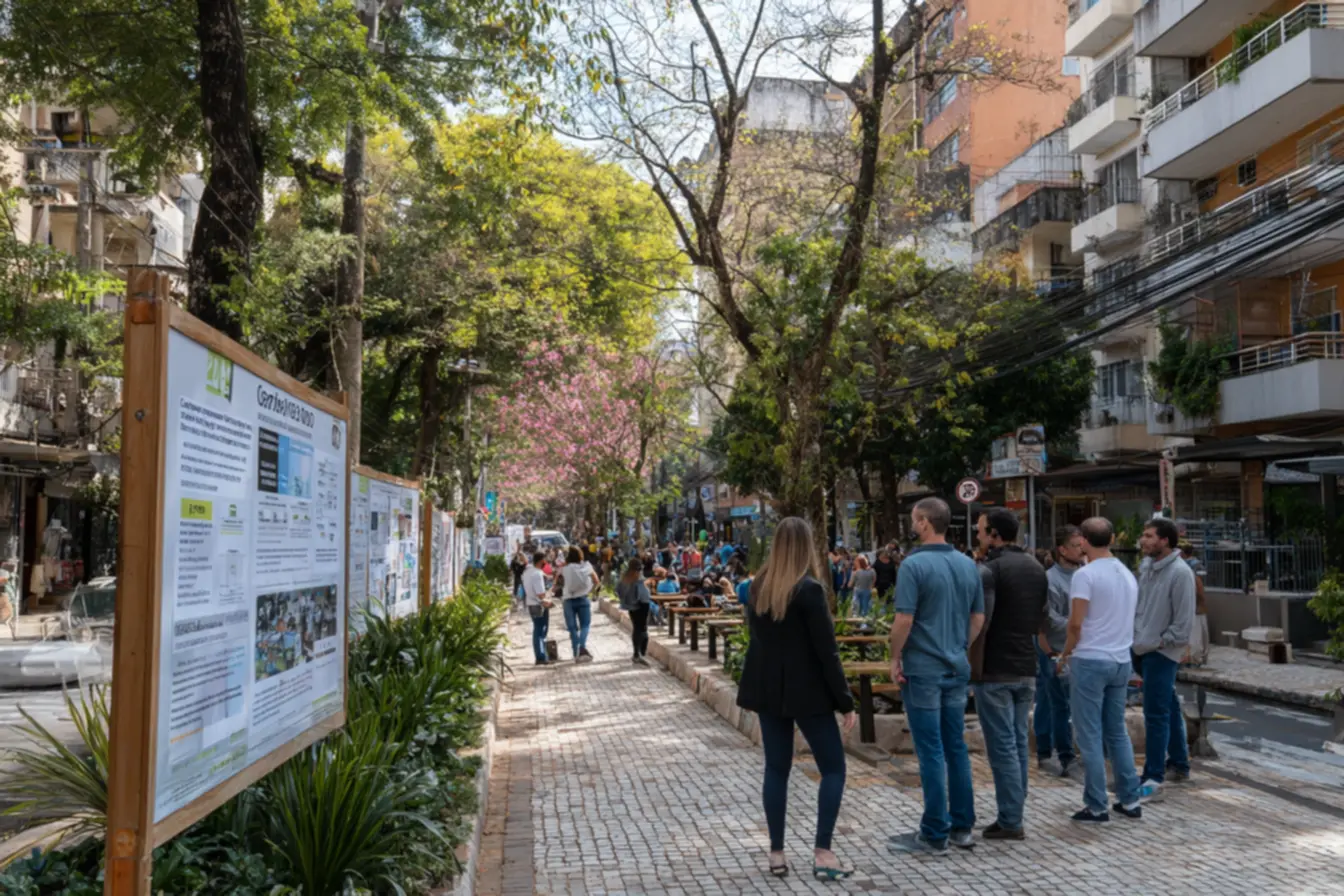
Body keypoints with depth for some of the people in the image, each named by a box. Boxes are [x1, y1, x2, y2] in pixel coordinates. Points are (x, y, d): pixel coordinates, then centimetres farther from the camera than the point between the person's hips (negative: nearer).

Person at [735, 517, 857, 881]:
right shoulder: (808, 588, -15)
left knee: (776, 768, 12)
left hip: (767, 688, 6)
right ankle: (822, 853, 0)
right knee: (833, 767, 6)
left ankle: (777, 854, 13)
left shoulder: (757, 587, 4)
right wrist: (845, 700, -8)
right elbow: (826, 650, -15)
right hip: (806, 690, -6)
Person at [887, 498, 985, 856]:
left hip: (923, 669, -6)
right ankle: (962, 826, 22)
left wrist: (895, 658, -7)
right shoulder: (968, 565, 6)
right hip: (957, 667, 7)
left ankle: (935, 835, 6)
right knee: (956, 747, 14)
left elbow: (904, 619, -19)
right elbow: (978, 617, 12)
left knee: (931, 752, -1)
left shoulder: (914, 565, -15)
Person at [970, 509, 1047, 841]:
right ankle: (1014, 814, 20)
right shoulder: (1036, 568, 10)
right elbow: (1041, 617, 16)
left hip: (996, 672, -8)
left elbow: (981, 624, -20)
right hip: (1027, 669, 8)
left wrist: (975, 666, -11)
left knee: (1002, 746, -2)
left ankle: (1010, 822, 3)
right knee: (1019, 743, 13)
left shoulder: (990, 570, -15)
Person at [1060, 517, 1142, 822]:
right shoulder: (1128, 575, 10)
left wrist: (1065, 655, -2)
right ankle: (1130, 800, 19)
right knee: (1117, 732, 17)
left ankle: (1096, 807, 3)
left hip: (1091, 660, -7)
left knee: (1090, 736, 0)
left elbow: (1076, 623, -17)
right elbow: (1126, 619, 17)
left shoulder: (1086, 575, -13)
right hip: (1121, 660, 7)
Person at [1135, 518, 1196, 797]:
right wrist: (1137, 635, 10)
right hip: (1146, 650, 8)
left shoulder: (1180, 572, -16)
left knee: (1156, 714, -7)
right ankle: (1180, 765, 31)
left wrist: (1162, 641, -13)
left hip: (1163, 652, -8)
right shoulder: (1147, 567, 8)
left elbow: (1184, 619, -17)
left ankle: (1154, 778, -4)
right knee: (1169, 708, 19)